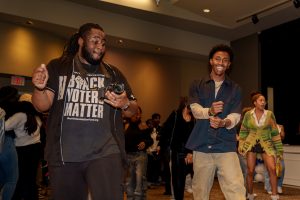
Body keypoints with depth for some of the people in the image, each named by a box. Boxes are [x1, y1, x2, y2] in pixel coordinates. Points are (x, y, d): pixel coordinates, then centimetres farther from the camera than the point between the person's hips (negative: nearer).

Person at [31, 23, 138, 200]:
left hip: (105, 152, 0)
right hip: (64, 155, 0)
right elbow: (43, 105, 2)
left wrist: (125, 104, -10)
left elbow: (133, 110, 13)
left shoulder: (114, 73, 13)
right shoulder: (58, 67, 9)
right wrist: (40, 88, -20)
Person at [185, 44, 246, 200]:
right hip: (202, 146, 1)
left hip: (226, 146, 0)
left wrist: (224, 122, -25)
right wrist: (210, 111, -27)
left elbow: (236, 115, -2)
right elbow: (195, 110, -5)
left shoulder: (235, 89, 10)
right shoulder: (197, 85, 9)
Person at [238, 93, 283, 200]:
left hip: (266, 145, 0)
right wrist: (241, 145, -3)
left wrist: (279, 149, 2)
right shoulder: (248, 114, -3)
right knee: (250, 171, 1)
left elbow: (275, 133, 1)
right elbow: (243, 131, 6)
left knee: (272, 169, -15)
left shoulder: (269, 114, -3)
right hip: (251, 145, 0)